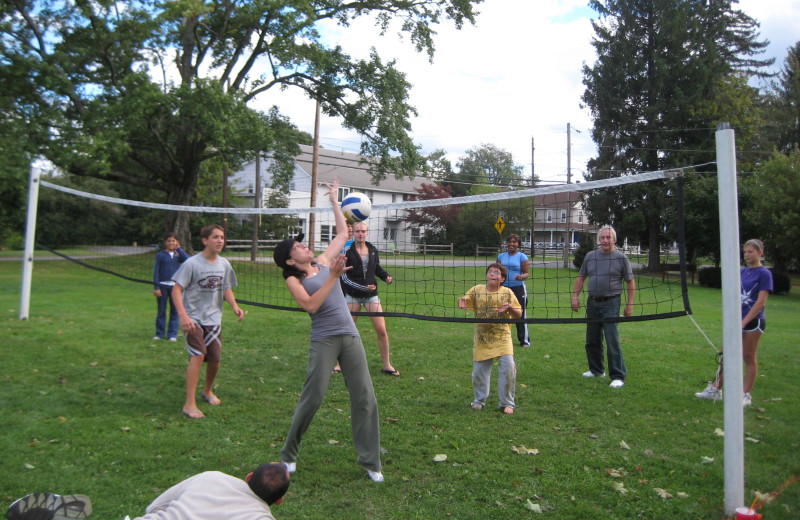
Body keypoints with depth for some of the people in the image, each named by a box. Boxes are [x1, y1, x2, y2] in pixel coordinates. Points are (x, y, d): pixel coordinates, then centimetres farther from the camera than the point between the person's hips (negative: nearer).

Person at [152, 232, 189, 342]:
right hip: (162, 285, -1)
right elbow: (156, 271, 0)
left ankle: (172, 334, 12)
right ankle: (160, 333, 16)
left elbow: (187, 259, -16)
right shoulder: (160, 255, 2)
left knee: (174, 310, 4)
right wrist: (156, 287, -7)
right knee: (161, 311, 6)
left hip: (175, 286, 1)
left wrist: (179, 249, -5)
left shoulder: (178, 254, 7)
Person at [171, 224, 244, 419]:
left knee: (215, 359, 7)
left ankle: (208, 391, 35)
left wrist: (234, 306, -4)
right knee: (198, 355, -19)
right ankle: (190, 404, -11)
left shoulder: (224, 264, 4)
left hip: (214, 319, 5)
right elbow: (176, 290, -13)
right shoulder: (192, 263, -13)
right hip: (193, 318, -5)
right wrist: (183, 316, -25)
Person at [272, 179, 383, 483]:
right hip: (324, 340, -5)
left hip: (350, 336, 5)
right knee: (312, 397, -3)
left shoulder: (323, 263, 14)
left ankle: (370, 461, 12)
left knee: (364, 398, 2)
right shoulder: (293, 279, 1)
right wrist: (333, 276, -16)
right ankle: (288, 455, 20)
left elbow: (342, 233, 22)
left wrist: (334, 200, 23)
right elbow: (310, 305, -16)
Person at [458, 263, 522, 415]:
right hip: (482, 337, 1)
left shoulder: (507, 293, 0)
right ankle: (479, 400, 30)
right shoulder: (477, 290, 2)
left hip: (502, 337, -1)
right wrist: (462, 301, -23)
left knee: (508, 367, -10)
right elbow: (465, 300, 1)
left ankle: (507, 403, 8)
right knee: (479, 369, 7)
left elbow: (518, 314, 2)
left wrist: (510, 308, -20)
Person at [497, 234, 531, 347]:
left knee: (520, 315, -2)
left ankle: (524, 340, 6)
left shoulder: (522, 256, 1)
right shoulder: (501, 256, 12)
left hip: (518, 288, -4)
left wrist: (521, 277, -22)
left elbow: (527, 273, -3)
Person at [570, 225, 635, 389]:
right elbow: (581, 277, 15)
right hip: (592, 302, 5)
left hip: (611, 303, -5)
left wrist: (630, 304, -5)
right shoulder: (590, 256, 8)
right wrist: (575, 296, 6)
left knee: (612, 340, -10)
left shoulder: (621, 258, -2)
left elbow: (630, 282, 0)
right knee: (592, 340, 12)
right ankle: (596, 370, 29)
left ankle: (618, 376, -2)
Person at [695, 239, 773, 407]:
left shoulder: (764, 273, -8)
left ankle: (746, 395, 14)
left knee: (749, 358, 3)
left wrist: (744, 322, -16)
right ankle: (716, 389, 18)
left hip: (753, 322, -6)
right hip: (737, 321, 6)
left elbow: (761, 302, -14)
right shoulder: (741, 272, 10)